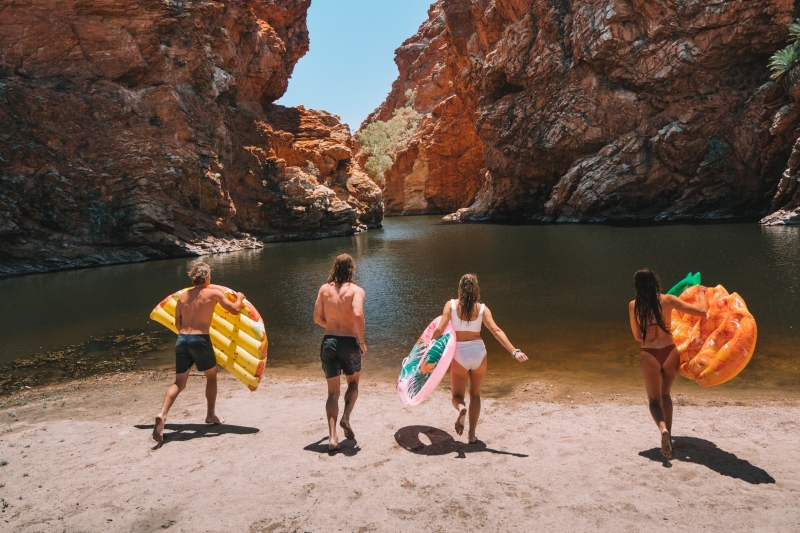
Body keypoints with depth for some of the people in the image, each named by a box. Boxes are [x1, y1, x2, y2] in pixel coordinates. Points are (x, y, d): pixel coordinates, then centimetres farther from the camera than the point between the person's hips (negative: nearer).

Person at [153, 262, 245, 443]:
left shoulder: (182, 296, 15)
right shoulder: (214, 293, 1)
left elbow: (178, 323, 17)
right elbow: (235, 310, 6)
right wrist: (240, 298, 25)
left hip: (182, 340, 4)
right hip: (201, 340, -4)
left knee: (179, 382, 10)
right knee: (211, 376, 19)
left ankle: (162, 415, -11)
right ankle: (211, 415, 27)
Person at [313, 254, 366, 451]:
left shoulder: (324, 289, 4)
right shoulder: (356, 290, -6)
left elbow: (317, 317, 3)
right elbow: (358, 315, -22)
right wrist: (361, 341, -12)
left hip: (329, 341, 3)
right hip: (349, 341, -2)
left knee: (332, 392, 11)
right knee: (353, 383, 23)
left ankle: (332, 436, 1)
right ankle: (346, 417, 1)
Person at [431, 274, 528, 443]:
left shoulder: (451, 305, -5)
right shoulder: (482, 308, -3)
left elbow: (439, 330, -12)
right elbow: (496, 331, -14)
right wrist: (515, 351, -17)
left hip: (459, 354, -1)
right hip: (478, 353, 1)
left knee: (457, 396, 14)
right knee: (475, 394, 20)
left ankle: (461, 409, -21)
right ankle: (472, 434, 16)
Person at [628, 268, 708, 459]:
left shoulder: (633, 306, -3)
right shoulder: (667, 300, -6)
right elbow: (701, 311, -6)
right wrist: (701, 293, 12)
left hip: (649, 355, -1)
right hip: (670, 352, 2)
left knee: (654, 399, 9)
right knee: (665, 394, 24)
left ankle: (663, 429, -19)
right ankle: (668, 434, 22)